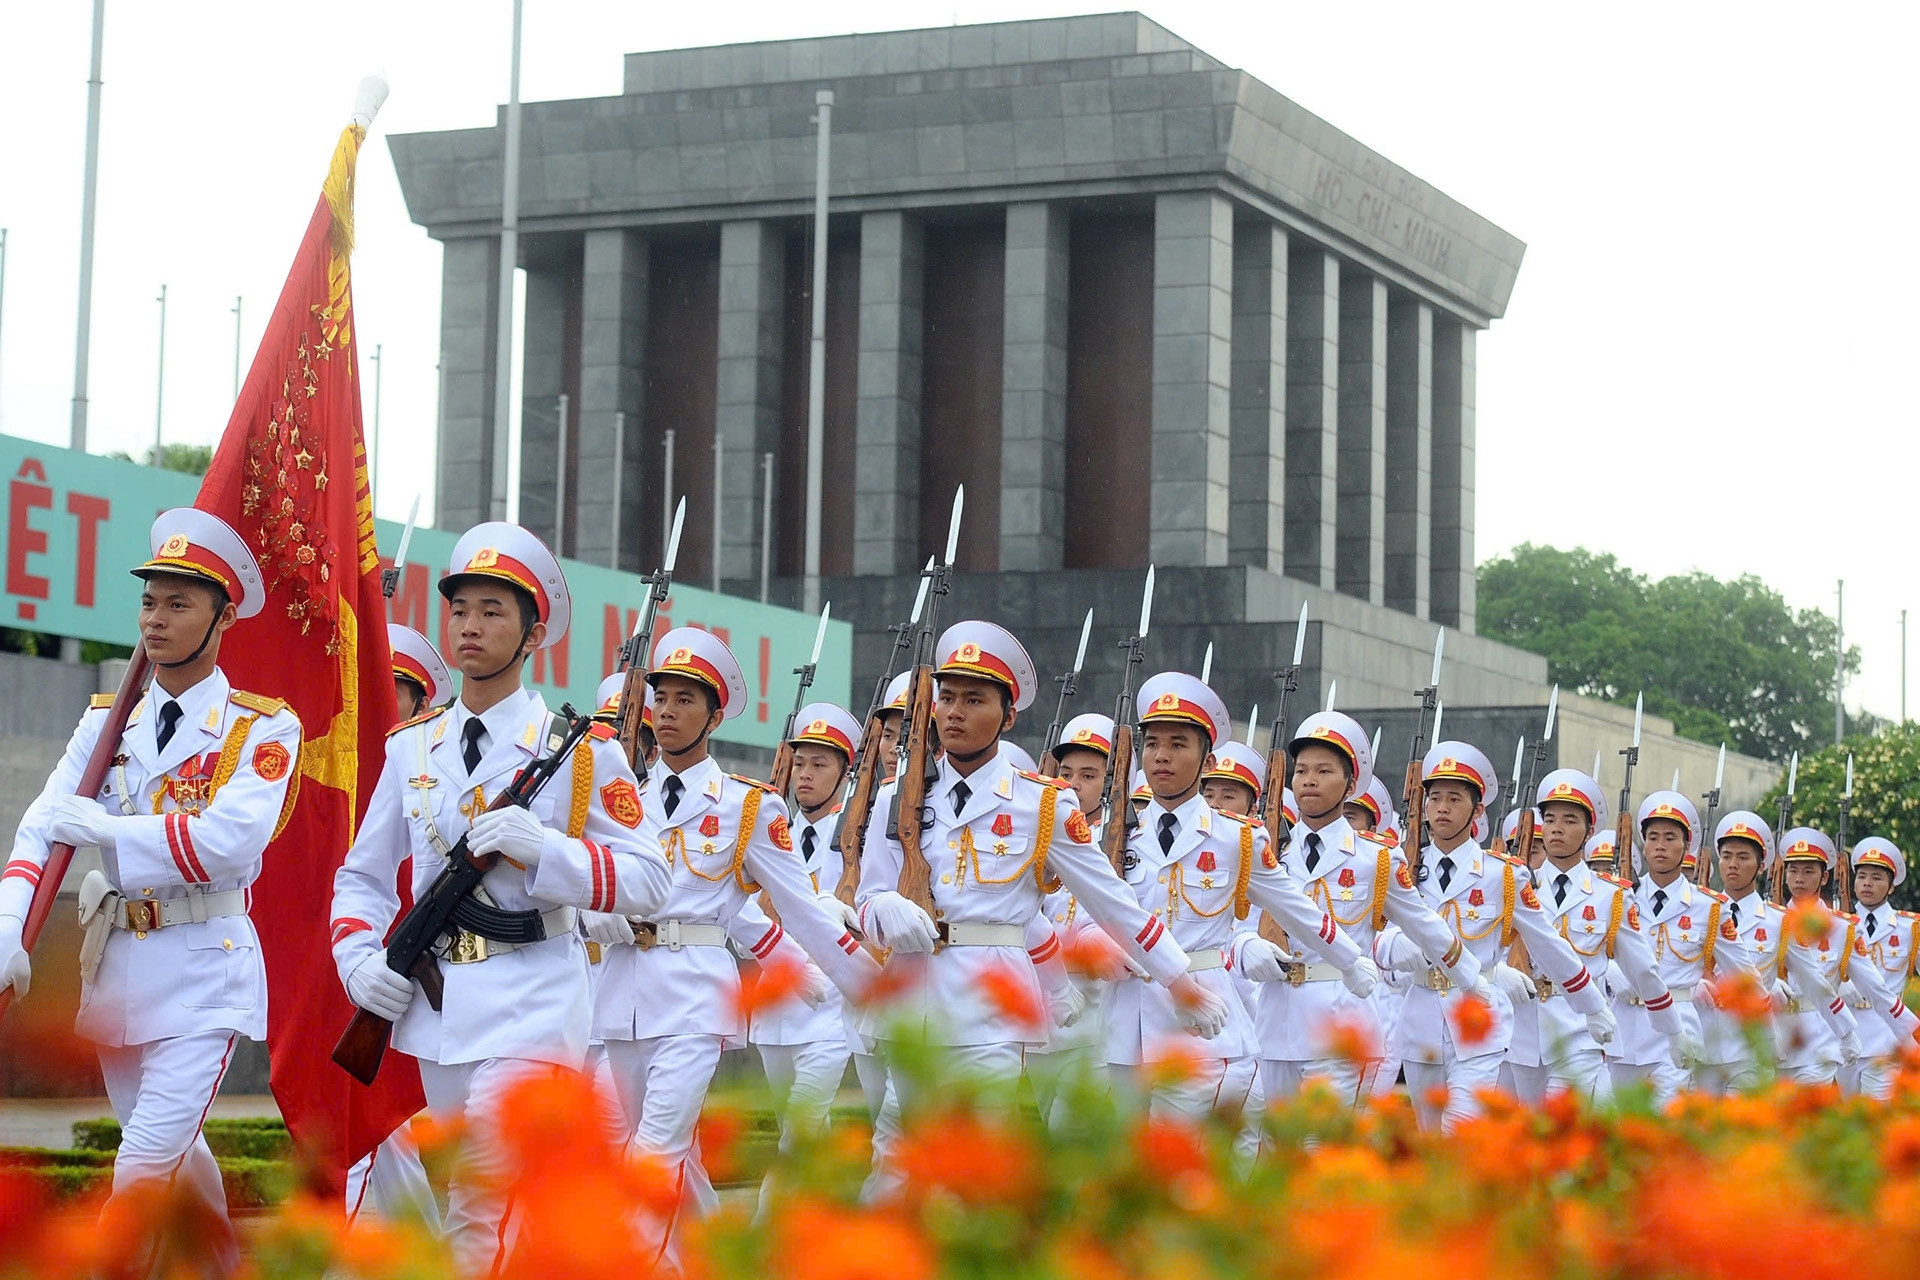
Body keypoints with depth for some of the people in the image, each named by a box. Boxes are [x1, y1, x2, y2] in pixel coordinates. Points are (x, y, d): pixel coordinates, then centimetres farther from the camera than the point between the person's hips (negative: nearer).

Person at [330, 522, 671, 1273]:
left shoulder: (580, 751, -2)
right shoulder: (412, 749, 11)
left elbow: (648, 879, -7)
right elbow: (362, 875, 17)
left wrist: (539, 846, -20)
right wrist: (358, 959, -2)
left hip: (532, 1004, -6)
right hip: (434, 1005, 6)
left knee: (482, 1216, -18)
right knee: (466, 1201, 13)